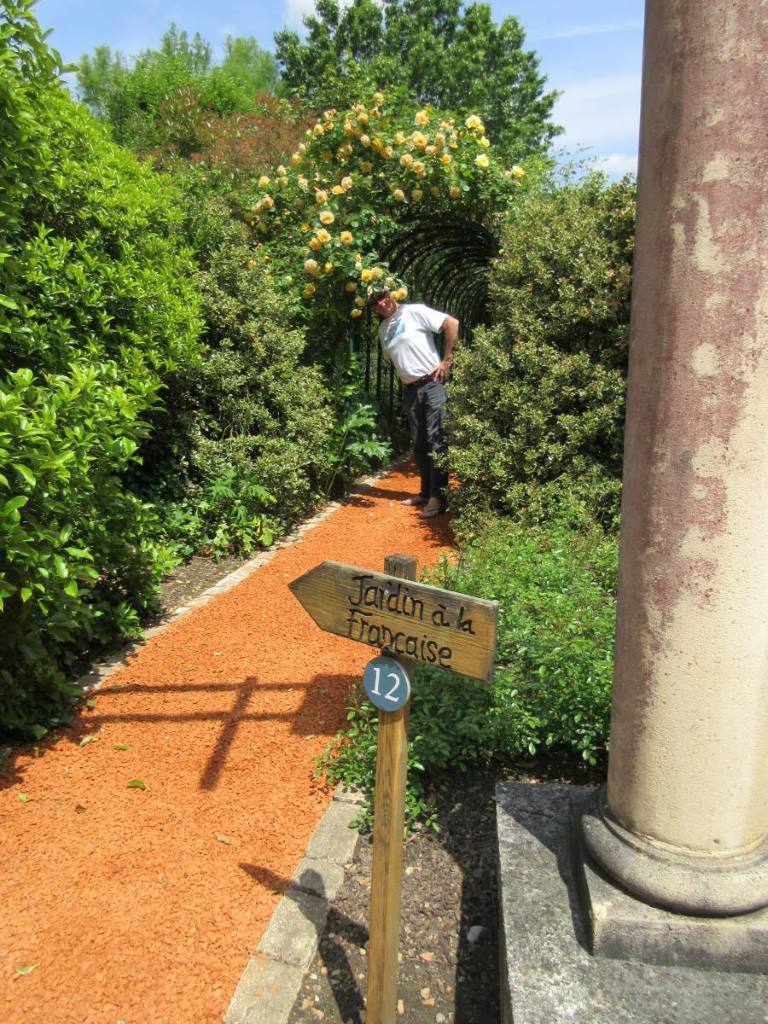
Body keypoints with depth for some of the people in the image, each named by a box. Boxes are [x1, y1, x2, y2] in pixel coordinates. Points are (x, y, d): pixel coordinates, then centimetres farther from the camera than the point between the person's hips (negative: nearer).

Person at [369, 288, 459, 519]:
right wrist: (404, 375, 10)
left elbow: (452, 323, -11)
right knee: (418, 444, 11)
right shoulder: (383, 329, 13)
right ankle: (426, 492, 22)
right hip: (410, 390, 7)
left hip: (432, 383, -7)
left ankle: (437, 496, -5)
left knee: (436, 441, -8)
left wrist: (446, 360, -12)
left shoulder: (414, 311, -6)